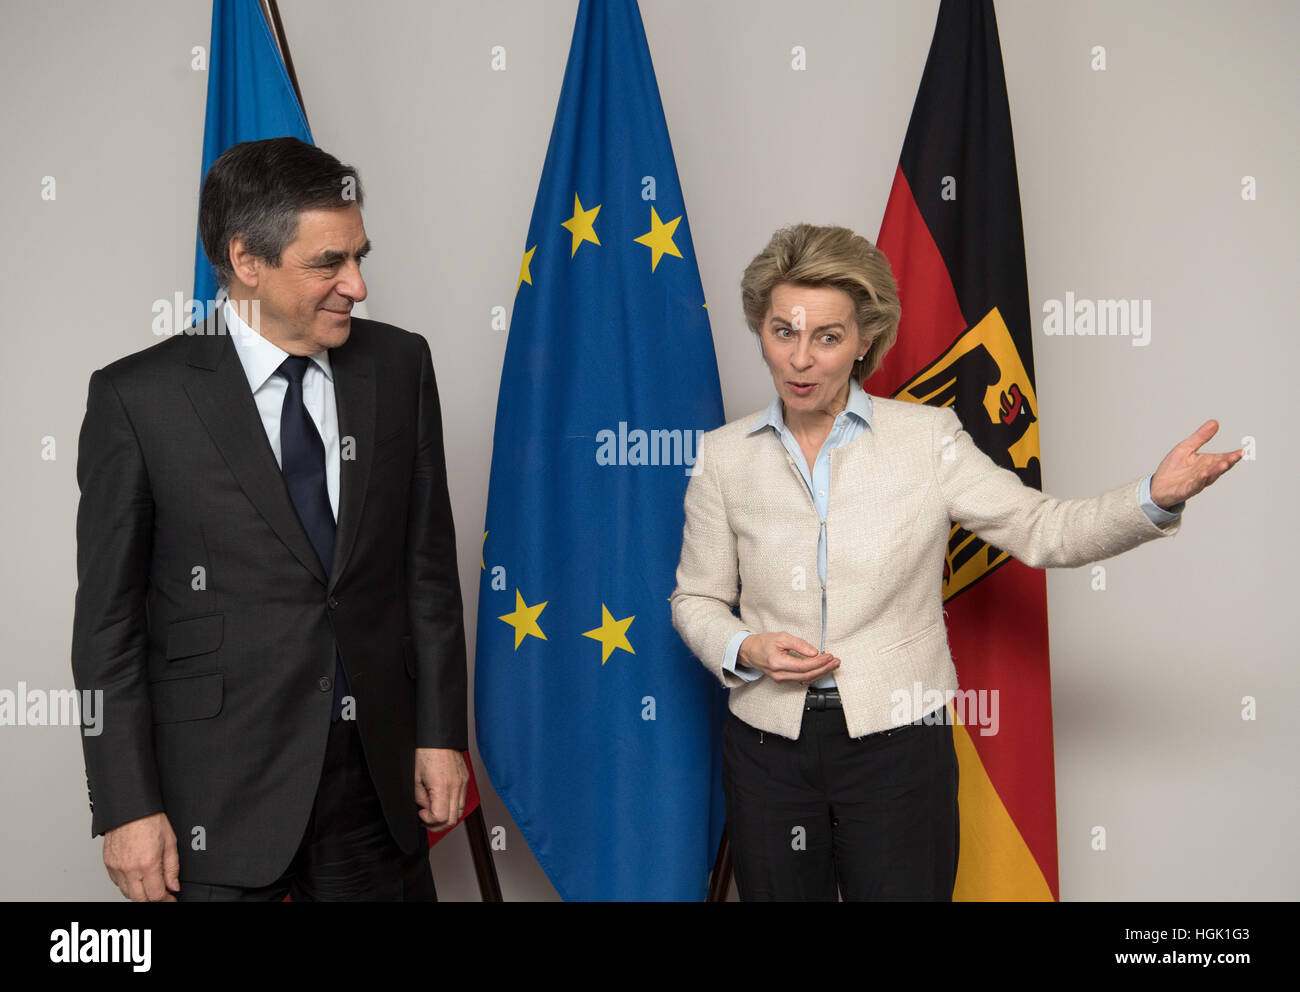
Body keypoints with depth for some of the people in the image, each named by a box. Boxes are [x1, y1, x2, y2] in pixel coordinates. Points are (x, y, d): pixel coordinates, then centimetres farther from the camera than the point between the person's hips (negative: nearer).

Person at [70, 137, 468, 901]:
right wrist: (127, 808, -6)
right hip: (219, 799, -3)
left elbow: (429, 564, 6)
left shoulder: (399, 366, 2)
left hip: (379, 774, 3)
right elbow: (109, 620, -4)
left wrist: (441, 731, 4)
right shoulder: (138, 398, -7)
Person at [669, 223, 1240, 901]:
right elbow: (696, 598, 9)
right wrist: (744, 650, -11)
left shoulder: (926, 437, -3)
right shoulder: (723, 456, 2)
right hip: (768, 743, 2)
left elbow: (1043, 530, -6)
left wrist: (1157, 498, -22)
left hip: (897, 741, -1)